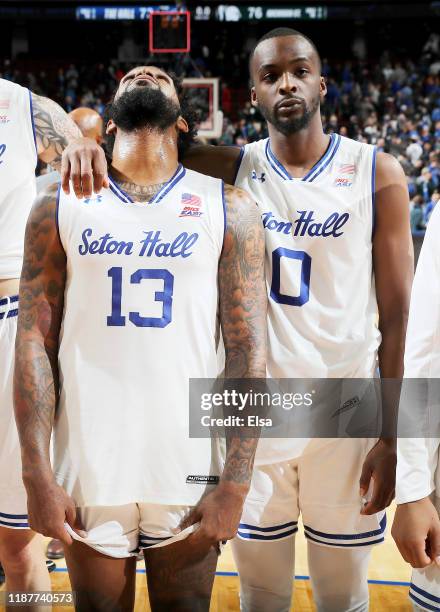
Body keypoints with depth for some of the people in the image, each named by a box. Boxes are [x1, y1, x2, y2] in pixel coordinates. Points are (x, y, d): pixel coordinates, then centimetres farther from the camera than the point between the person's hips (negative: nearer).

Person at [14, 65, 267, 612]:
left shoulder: (227, 207, 1)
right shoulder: (60, 204, 3)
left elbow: (247, 351, -2)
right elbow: (35, 341, 0)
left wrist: (235, 483, -7)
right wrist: (38, 476, -5)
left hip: (189, 471, 0)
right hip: (88, 469, 1)